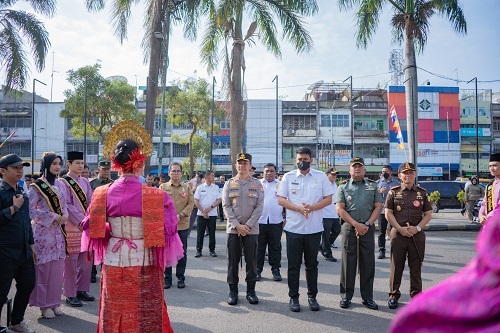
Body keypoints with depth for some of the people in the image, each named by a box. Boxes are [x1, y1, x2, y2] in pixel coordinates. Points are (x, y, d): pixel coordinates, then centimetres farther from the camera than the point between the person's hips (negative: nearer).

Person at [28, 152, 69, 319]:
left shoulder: (60, 184, 10)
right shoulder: (37, 186, -7)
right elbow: (31, 209, -11)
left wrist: (64, 216, -4)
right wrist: (53, 217, -15)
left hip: (59, 231, 6)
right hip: (43, 231, -5)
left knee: (58, 267, 8)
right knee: (43, 267, -2)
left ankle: (54, 302, 18)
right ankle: (44, 305, 9)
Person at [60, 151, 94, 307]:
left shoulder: (85, 182, 12)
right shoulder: (63, 182, -7)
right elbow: (66, 206, -13)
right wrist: (82, 222, -14)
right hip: (71, 227, -6)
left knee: (86, 260, 10)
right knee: (71, 261, -1)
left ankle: (81, 290, 22)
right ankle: (70, 295, 8)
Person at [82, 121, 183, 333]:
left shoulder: (103, 194, -5)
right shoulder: (157, 197, -15)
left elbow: (93, 228, 4)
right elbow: (167, 231, -11)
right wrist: (163, 261, 6)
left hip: (114, 262, 3)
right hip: (144, 263, -3)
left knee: (114, 314, 18)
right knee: (146, 315, 12)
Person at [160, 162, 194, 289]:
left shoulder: (187, 187, 9)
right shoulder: (162, 187, 6)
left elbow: (191, 203, 1)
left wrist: (180, 215, -13)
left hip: (182, 225, 1)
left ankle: (181, 277, 17)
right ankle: (167, 277, 14)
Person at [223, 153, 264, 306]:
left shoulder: (257, 184, 5)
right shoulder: (229, 184, 6)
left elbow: (259, 207, 0)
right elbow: (226, 206, 0)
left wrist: (248, 225, -10)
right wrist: (237, 225, -11)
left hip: (251, 229, 0)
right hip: (233, 228, 0)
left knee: (251, 260, 4)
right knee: (233, 260, 4)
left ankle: (251, 291, 15)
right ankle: (233, 291, 14)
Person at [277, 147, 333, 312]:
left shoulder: (321, 176, 4)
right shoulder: (288, 177, 4)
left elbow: (328, 199, 2)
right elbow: (280, 199, 0)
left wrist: (311, 207, -14)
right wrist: (298, 208, -15)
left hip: (314, 228, 0)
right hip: (293, 228, 0)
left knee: (312, 264, 10)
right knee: (293, 265, 5)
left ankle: (312, 296, 22)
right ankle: (293, 297, 15)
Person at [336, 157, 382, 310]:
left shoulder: (373, 185, 10)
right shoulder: (343, 186, 6)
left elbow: (378, 207, 5)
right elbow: (340, 209, -2)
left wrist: (367, 224, -7)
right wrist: (356, 224, -10)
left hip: (368, 228, 1)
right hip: (349, 227, -1)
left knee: (368, 263, 3)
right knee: (348, 262, 2)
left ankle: (367, 297, 12)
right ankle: (347, 295, 12)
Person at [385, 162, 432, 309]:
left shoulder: (422, 193, 8)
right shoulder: (393, 192, 4)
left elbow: (428, 214, 7)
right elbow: (388, 213, 0)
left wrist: (417, 228, -8)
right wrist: (400, 229, -11)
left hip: (417, 235, 1)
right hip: (398, 234, -1)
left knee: (416, 267, 7)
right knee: (396, 266, 4)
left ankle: (416, 294, 19)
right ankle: (394, 295, 16)